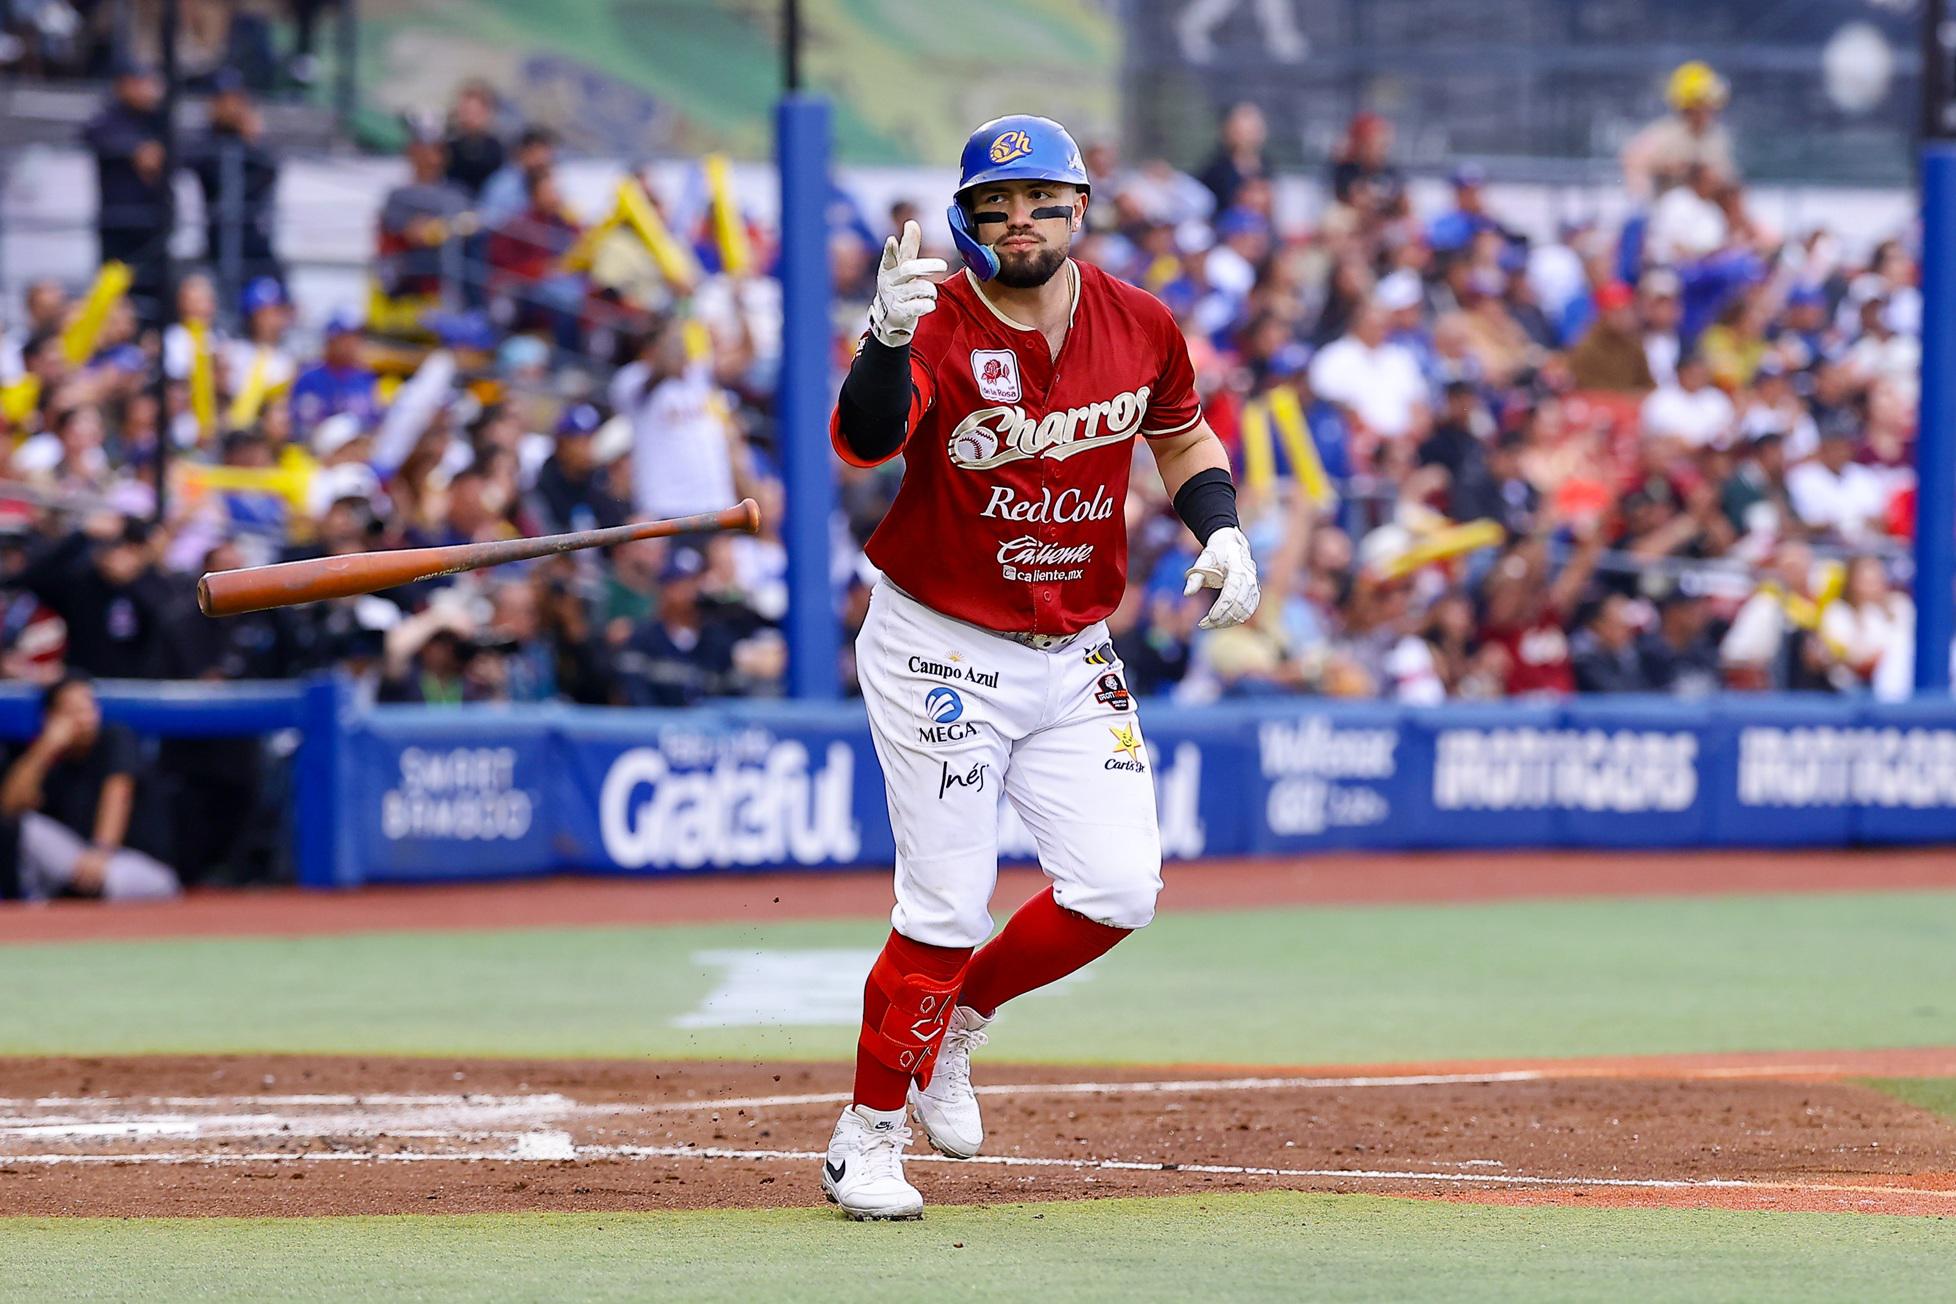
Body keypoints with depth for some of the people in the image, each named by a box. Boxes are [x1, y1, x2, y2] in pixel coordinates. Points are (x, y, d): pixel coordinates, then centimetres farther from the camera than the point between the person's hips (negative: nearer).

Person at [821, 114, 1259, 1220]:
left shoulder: (1140, 327, -2)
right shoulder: (941, 327, -18)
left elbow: (1183, 436, 18)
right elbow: (864, 442, -37)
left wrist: (1221, 530, -1)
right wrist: (889, 339, -56)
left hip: (1074, 659, 5)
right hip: (940, 652, -5)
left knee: (1118, 889, -4)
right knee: (949, 908, -9)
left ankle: (956, 1020, 21)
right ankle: (868, 1139, 8)